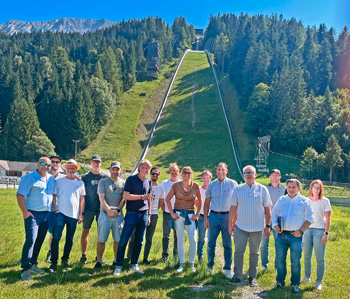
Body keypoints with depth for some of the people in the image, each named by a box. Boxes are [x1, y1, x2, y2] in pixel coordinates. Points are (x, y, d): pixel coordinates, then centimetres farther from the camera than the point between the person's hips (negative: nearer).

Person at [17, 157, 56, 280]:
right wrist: (25, 212, -15)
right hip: (33, 214, -6)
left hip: (47, 214, 6)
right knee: (31, 240, -13)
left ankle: (33, 264, 24)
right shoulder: (29, 178, -6)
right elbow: (20, 195, -9)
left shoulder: (52, 179, 11)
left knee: (40, 241, 11)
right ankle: (25, 269, -7)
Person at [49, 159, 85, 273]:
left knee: (69, 240, 9)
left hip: (74, 215, 2)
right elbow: (54, 196, 5)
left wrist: (81, 214, 4)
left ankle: (65, 261, 23)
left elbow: (82, 199, 10)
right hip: (61, 213, -2)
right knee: (56, 238, -9)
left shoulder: (80, 183, 8)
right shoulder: (59, 181, 4)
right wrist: (56, 209, -7)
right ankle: (54, 262, 1)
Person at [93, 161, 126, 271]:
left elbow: (124, 199, 5)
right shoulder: (103, 182, 7)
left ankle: (116, 261, 16)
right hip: (105, 213, -1)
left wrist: (117, 210, -9)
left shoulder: (123, 183, 11)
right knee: (101, 239, -2)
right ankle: (99, 261, 6)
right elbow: (101, 198, -1)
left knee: (118, 239, 4)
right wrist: (109, 210, -11)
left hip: (118, 214, 2)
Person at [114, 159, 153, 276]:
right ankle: (118, 266, 5)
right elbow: (125, 196, -12)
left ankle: (134, 265, 19)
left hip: (143, 214, 5)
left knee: (139, 241, 8)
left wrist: (149, 215, 16)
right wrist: (141, 197, -17)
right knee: (124, 240, -5)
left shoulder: (149, 181, 12)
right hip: (132, 213, -5)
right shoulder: (131, 179, -3)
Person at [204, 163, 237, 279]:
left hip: (227, 216, -1)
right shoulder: (211, 185, 8)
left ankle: (227, 269, 15)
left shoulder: (233, 184, 3)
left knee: (227, 244, 4)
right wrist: (205, 218, 3)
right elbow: (207, 203, 10)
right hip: (214, 216, 1)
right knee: (211, 243, 5)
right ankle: (210, 266, 21)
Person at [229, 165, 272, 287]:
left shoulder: (262, 189, 1)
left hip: (257, 227, 0)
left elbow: (267, 209, 3)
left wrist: (267, 226, 1)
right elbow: (233, 207, 5)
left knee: (254, 252, 9)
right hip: (241, 226, 0)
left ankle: (252, 277, 20)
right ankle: (237, 276, 13)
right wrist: (230, 223, 2)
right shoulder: (238, 189, 3)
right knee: (238, 251, 1)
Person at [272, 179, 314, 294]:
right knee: (280, 260, 7)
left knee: (295, 262, 1)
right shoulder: (281, 200, 11)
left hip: (296, 236, -3)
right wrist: (275, 225, 1)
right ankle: (280, 282, 22)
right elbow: (274, 213, 18)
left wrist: (301, 231, -8)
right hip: (281, 235, 3)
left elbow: (310, 218, 1)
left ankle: (295, 284, 16)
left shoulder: (304, 201, 2)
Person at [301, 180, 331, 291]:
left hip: (319, 230, -3)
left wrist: (326, 233, -9)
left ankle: (318, 282, 8)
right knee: (306, 256, 9)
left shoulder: (325, 201, 0)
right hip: (307, 230, 3)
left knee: (320, 258, -1)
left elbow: (328, 219, -2)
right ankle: (307, 277, 25)